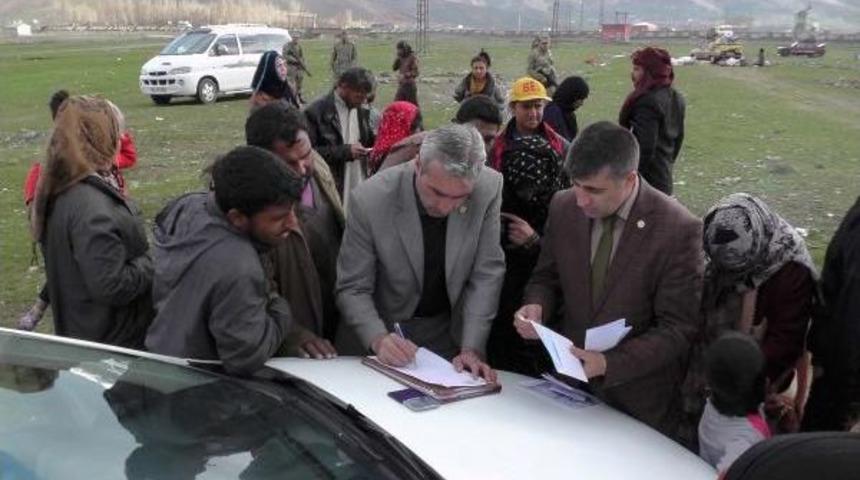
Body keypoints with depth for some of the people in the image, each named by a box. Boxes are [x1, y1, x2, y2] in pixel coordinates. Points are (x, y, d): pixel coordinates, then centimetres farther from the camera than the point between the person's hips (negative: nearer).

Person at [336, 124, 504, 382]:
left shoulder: (489, 188, -18)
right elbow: (353, 289, -13)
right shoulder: (370, 199, -22)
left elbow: (486, 274, -10)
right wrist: (379, 339, -29)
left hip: (452, 330, 2)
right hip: (391, 329, -1)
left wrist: (471, 349, -18)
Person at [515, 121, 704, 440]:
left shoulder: (678, 230, -20)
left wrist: (609, 363, -26)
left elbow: (679, 329, -16)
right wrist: (536, 305, -15)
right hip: (570, 379, 4)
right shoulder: (563, 207, -7)